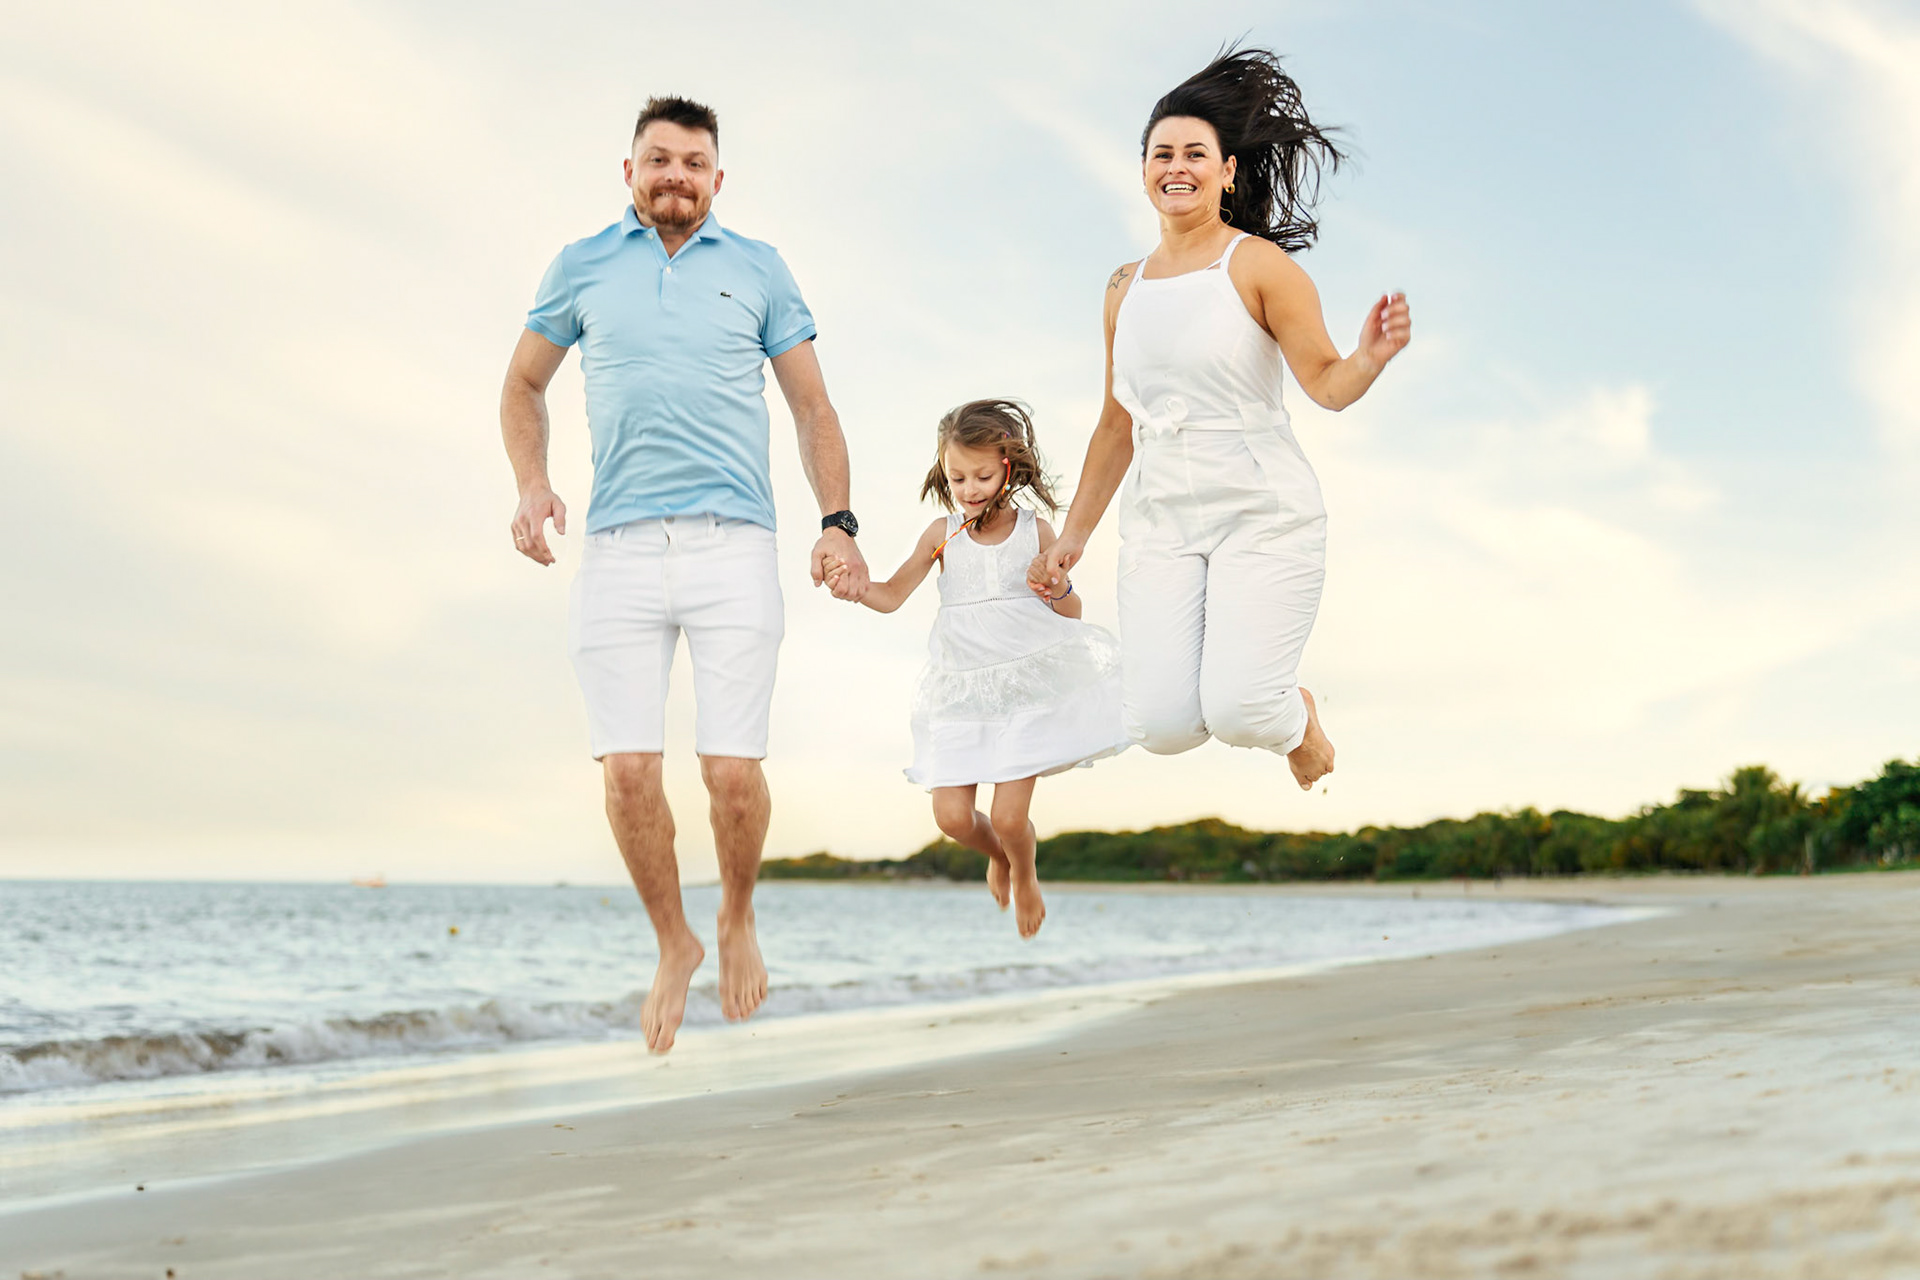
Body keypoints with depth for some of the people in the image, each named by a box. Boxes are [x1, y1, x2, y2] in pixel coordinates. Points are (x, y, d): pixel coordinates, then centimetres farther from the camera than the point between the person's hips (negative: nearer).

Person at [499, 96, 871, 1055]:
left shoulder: (758, 272, 13)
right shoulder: (582, 267, 14)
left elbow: (813, 408, 14)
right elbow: (523, 385, 23)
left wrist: (838, 524, 1)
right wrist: (532, 485, 5)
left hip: (732, 544, -1)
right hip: (618, 548, 1)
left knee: (733, 774, -8)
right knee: (628, 770, -7)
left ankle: (738, 920, 22)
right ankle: (673, 944, 16)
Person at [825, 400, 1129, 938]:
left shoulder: (1035, 533, -1)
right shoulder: (942, 535, 2)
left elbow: (1072, 614, 6)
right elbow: (892, 596, 5)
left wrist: (1059, 588, -16)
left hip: (1030, 682, -2)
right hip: (961, 689, 2)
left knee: (1009, 816, -8)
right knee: (952, 817, -3)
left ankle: (1025, 876, 28)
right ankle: (998, 854, 33)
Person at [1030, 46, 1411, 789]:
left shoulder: (1259, 265, -4)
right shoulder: (1127, 288, 11)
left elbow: (1328, 385, -6)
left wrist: (1372, 356, -28)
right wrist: (1073, 537, 21)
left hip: (1264, 512, -4)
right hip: (1161, 523, 4)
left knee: (1237, 712, -20)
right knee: (1162, 727, -12)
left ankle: (1298, 719, 19)